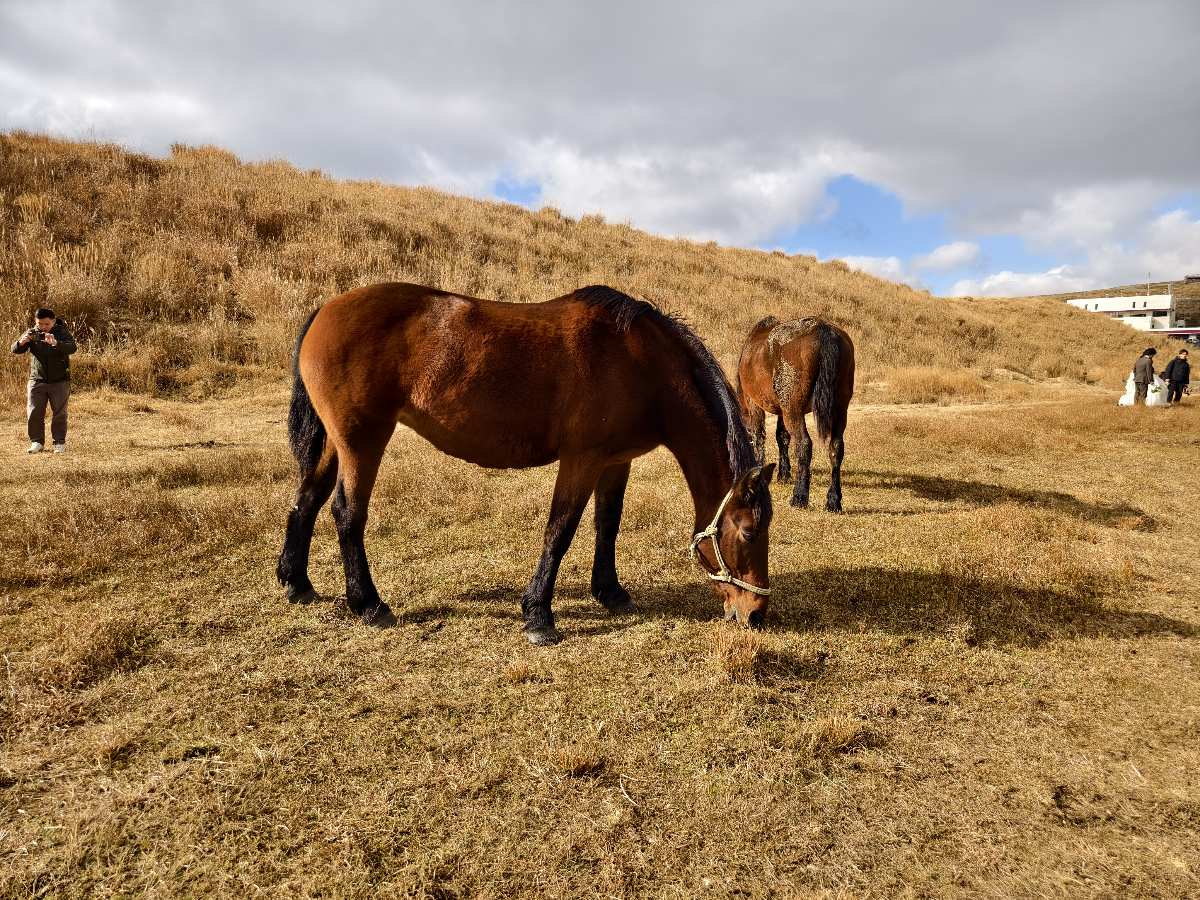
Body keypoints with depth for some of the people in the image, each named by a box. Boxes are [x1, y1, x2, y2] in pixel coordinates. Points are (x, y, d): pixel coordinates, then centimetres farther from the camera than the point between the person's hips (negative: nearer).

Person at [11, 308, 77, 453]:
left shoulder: (62, 332, -5)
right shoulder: (32, 333, 3)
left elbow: (72, 348, -23)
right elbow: (15, 349, -2)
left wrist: (55, 343, -42)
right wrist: (22, 342, -25)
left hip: (59, 381, -2)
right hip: (37, 380, 3)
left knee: (59, 413, 3)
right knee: (34, 413, 1)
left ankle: (60, 442, 12)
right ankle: (37, 442, 11)